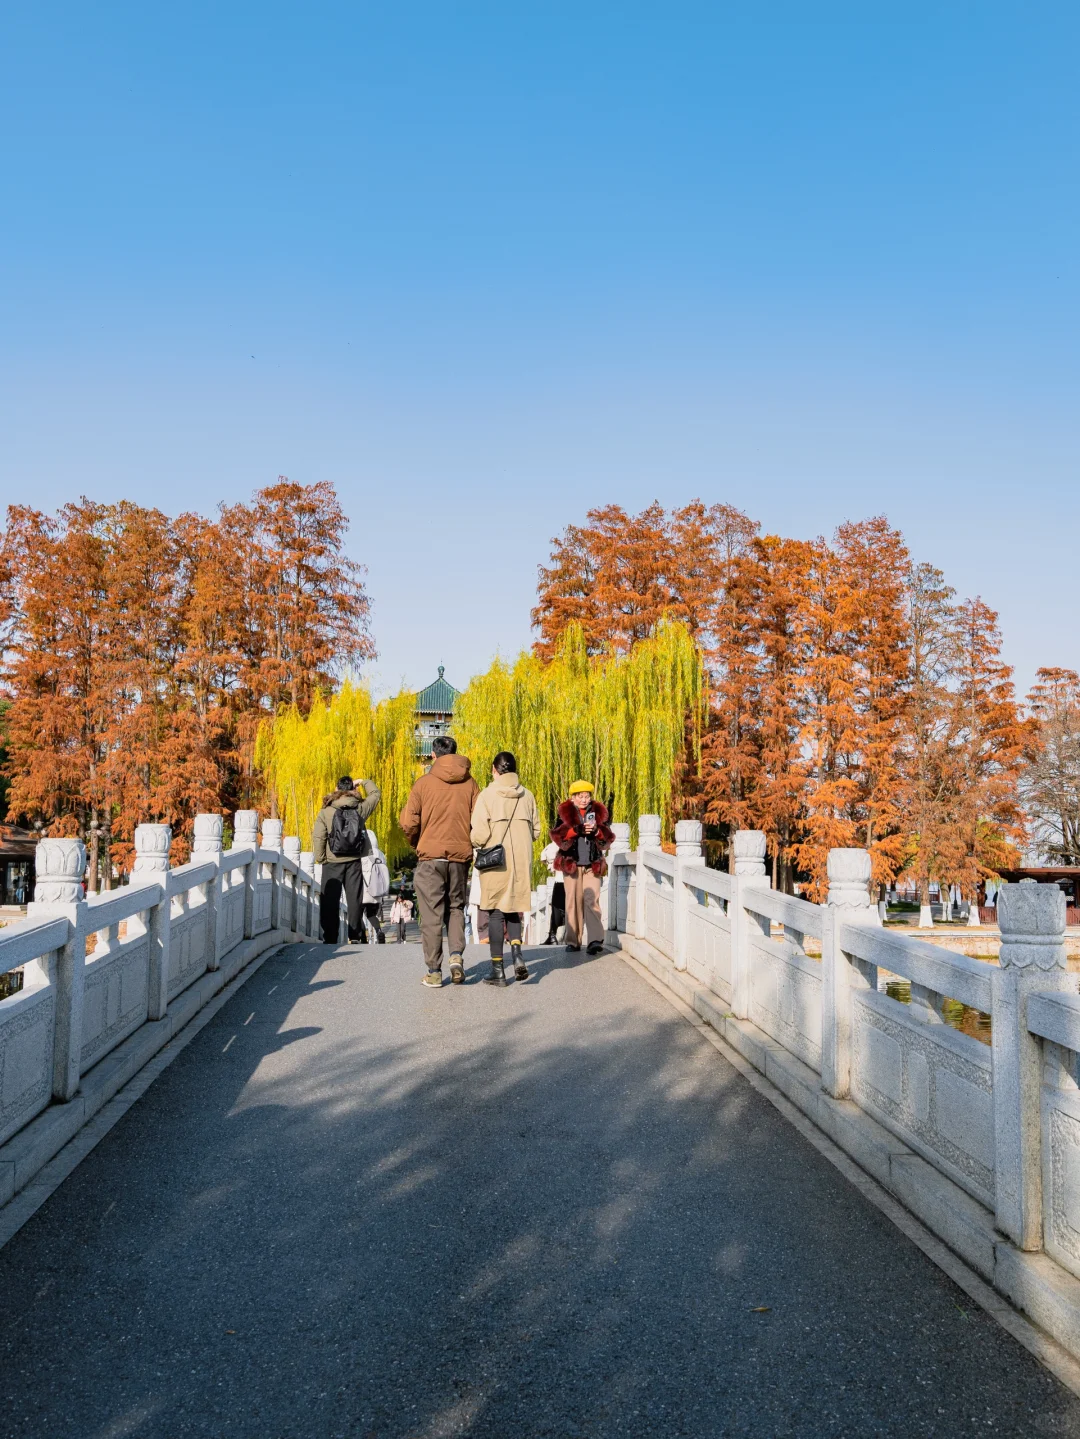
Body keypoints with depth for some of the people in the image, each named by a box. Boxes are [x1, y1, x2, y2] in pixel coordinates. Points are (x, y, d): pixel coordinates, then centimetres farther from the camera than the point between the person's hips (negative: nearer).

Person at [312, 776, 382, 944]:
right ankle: (355, 937, 8)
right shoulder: (360, 809, 0)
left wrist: (320, 859, 1)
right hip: (354, 862, 2)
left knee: (330, 901, 3)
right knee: (355, 899, 7)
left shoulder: (325, 812, -5)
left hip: (332, 863, -2)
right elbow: (376, 793, 18)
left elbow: (318, 838, -8)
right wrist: (364, 782, 29)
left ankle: (330, 938, 1)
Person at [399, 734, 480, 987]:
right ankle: (457, 955, -1)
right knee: (456, 908, 18)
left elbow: (409, 823, -6)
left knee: (431, 914, 4)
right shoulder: (470, 783, 2)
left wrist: (416, 844, 13)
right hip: (460, 856, 2)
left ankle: (433, 972, 6)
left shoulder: (424, 782, -3)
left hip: (430, 855, -2)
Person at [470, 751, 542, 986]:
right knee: (513, 909, 18)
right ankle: (517, 954, -2)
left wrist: (478, 844, 8)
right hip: (521, 861, 4)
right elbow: (536, 831, 7)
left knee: (495, 912, 5)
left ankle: (498, 969, 7)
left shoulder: (488, 795, -9)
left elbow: (479, 834, -14)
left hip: (496, 861, -4)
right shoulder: (527, 796, 3)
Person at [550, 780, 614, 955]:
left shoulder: (599, 812, 11)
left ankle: (596, 940, -18)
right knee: (573, 902, 1)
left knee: (592, 901, -11)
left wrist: (596, 830, -12)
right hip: (571, 864, 0)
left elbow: (608, 838, 8)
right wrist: (577, 829, -19)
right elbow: (557, 835, -7)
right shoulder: (565, 812, 6)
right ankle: (573, 941, 6)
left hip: (593, 865, 0)